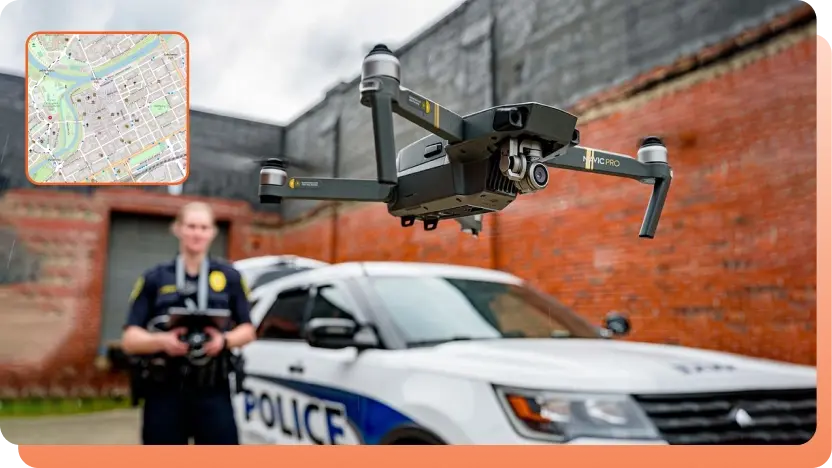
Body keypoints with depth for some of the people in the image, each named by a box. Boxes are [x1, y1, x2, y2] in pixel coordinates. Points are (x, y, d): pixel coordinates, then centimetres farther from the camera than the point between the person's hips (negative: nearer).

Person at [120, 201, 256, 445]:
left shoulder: (230, 277, 9)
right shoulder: (153, 279, 6)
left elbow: (247, 330, 10)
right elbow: (130, 339, 2)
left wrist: (224, 340, -12)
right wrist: (162, 340, -20)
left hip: (214, 393, 0)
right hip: (164, 393, 0)